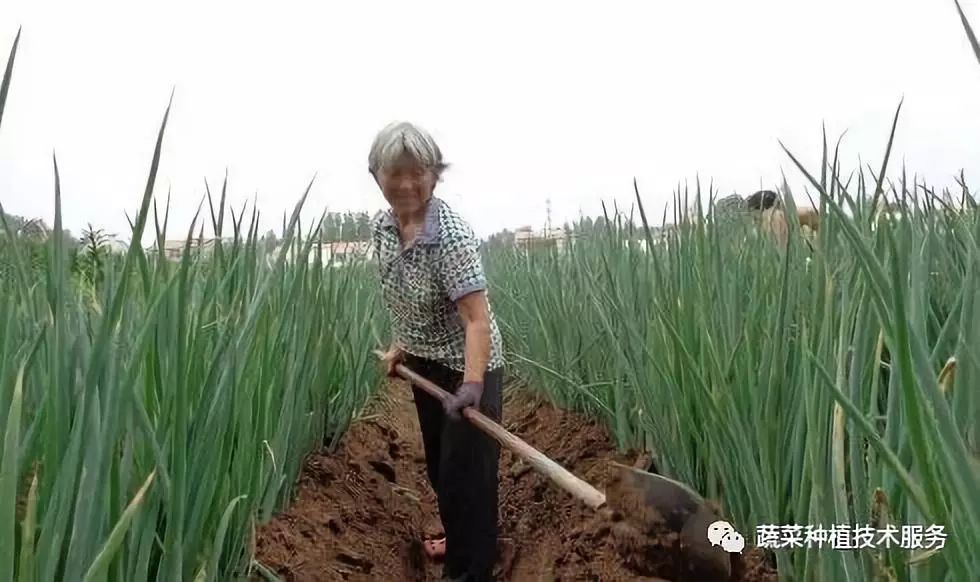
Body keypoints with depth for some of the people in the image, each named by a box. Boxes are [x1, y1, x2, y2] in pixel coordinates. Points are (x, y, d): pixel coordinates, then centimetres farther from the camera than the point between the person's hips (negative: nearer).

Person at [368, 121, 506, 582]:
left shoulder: (452, 235, -29)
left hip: (466, 367, -8)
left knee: (465, 472, 0)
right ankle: (460, 540, 49)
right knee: (438, 465, 24)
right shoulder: (381, 227, -6)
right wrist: (399, 346, 10)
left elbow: (477, 319, -35)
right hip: (425, 364, 8)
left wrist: (472, 386, -45)